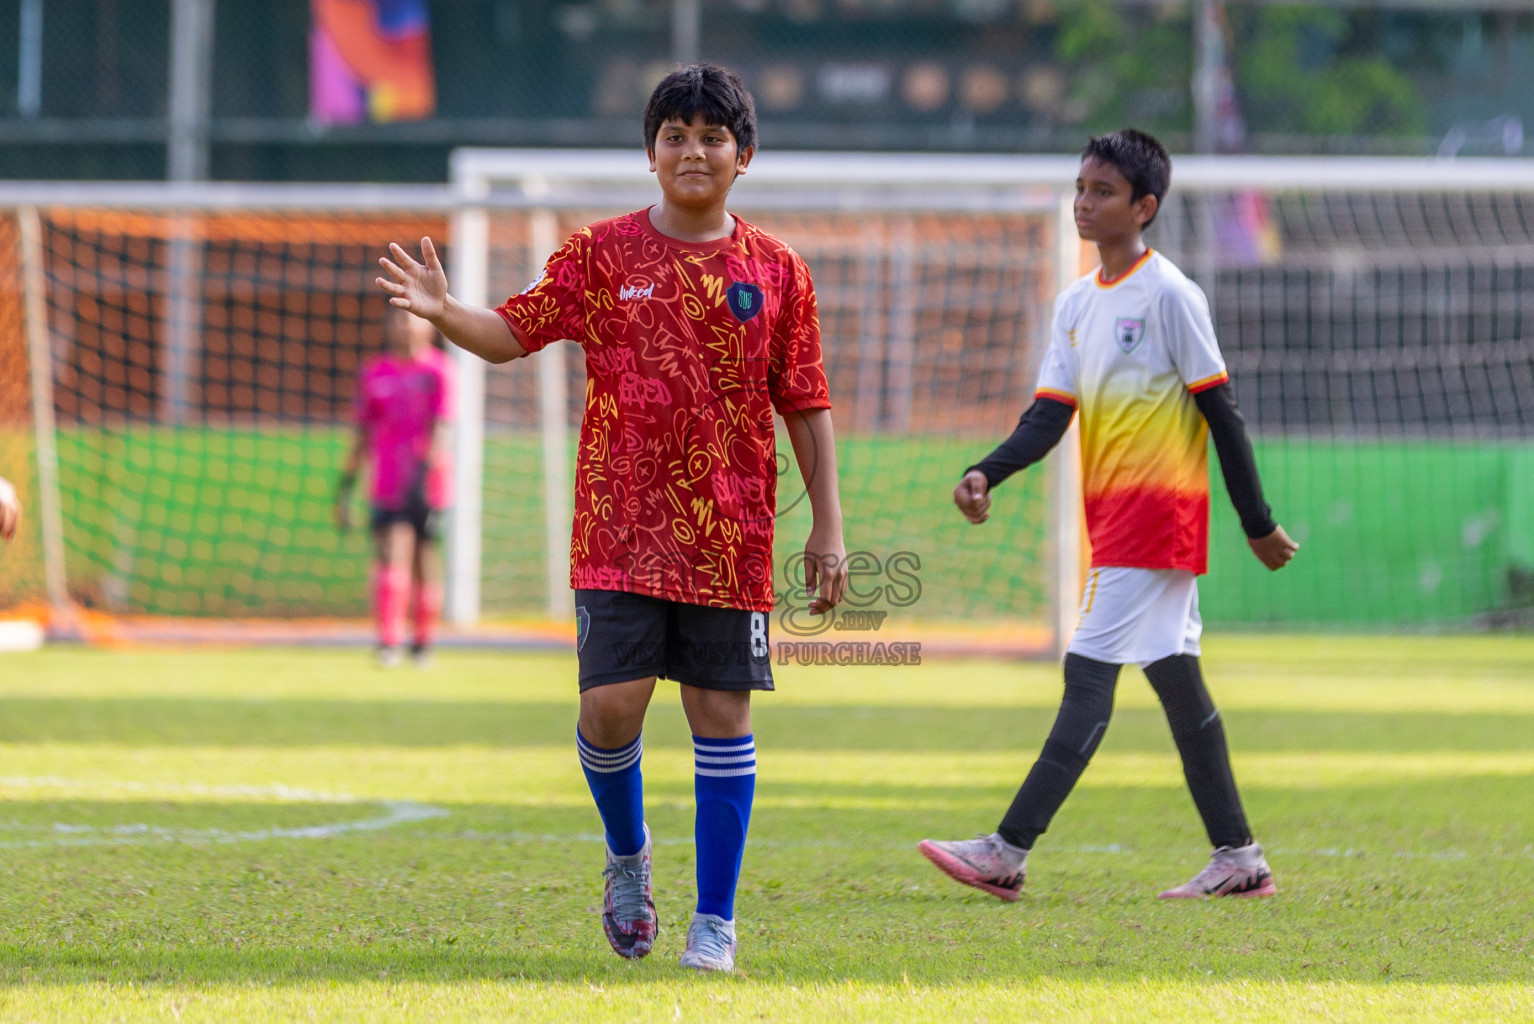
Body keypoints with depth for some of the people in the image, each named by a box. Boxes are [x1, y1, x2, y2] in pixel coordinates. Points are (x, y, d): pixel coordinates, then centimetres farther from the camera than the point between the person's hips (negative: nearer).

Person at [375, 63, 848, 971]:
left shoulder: (776, 273, 5)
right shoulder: (603, 255, 4)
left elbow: (806, 407, 7)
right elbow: (513, 332, 2)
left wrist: (828, 526, 4)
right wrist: (444, 313, -19)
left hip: (731, 537, 1)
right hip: (622, 528, -1)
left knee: (723, 715, 0)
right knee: (612, 704, -10)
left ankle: (716, 922, 9)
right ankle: (627, 851, 21)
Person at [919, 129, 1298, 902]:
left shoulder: (1169, 295, -9)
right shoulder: (1076, 302, 13)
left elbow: (1221, 412, -8)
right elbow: (1050, 415, 8)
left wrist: (1257, 522, -7)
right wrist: (986, 474, -10)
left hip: (1158, 509, -8)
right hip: (1112, 516, 9)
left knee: (1089, 673, -12)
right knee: (1177, 683, 10)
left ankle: (1009, 853, -17)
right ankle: (1239, 860, 16)